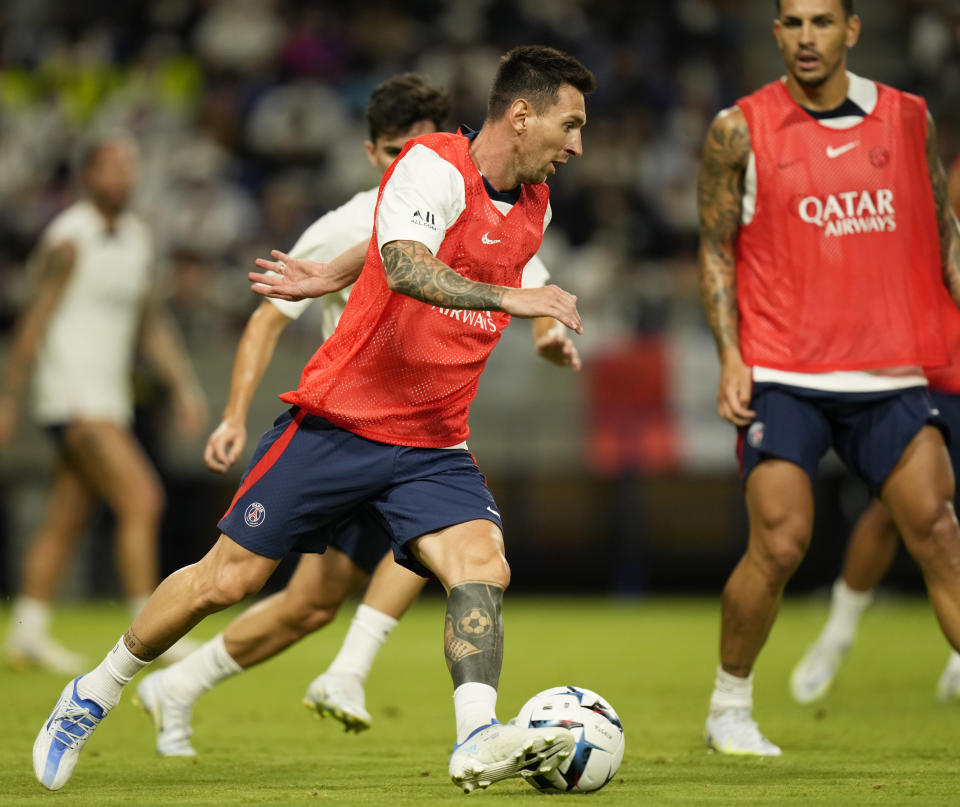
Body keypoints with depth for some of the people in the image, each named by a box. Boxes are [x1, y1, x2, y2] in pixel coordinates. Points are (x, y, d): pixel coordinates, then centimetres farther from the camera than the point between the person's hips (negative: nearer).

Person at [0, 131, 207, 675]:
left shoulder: (138, 237, 12)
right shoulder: (69, 240, -12)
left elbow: (153, 322, 17)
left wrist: (185, 386, 10)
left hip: (110, 399, 8)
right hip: (72, 397, -8)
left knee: (69, 520, 11)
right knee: (141, 501, -16)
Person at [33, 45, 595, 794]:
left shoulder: (534, 208, 7)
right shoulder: (434, 165, -15)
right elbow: (404, 263, -33)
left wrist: (331, 277, 27)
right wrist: (508, 298, -42)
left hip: (431, 448, 6)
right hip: (341, 419, -5)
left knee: (483, 568, -21)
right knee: (228, 578, 2)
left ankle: (478, 739, -32)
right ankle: (91, 697, 22)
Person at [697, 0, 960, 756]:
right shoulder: (740, 129, 0)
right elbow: (716, 247, 4)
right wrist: (730, 354, -5)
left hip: (889, 373, 3)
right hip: (783, 378, -3)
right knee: (779, 546, -9)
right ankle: (730, 707, 11)